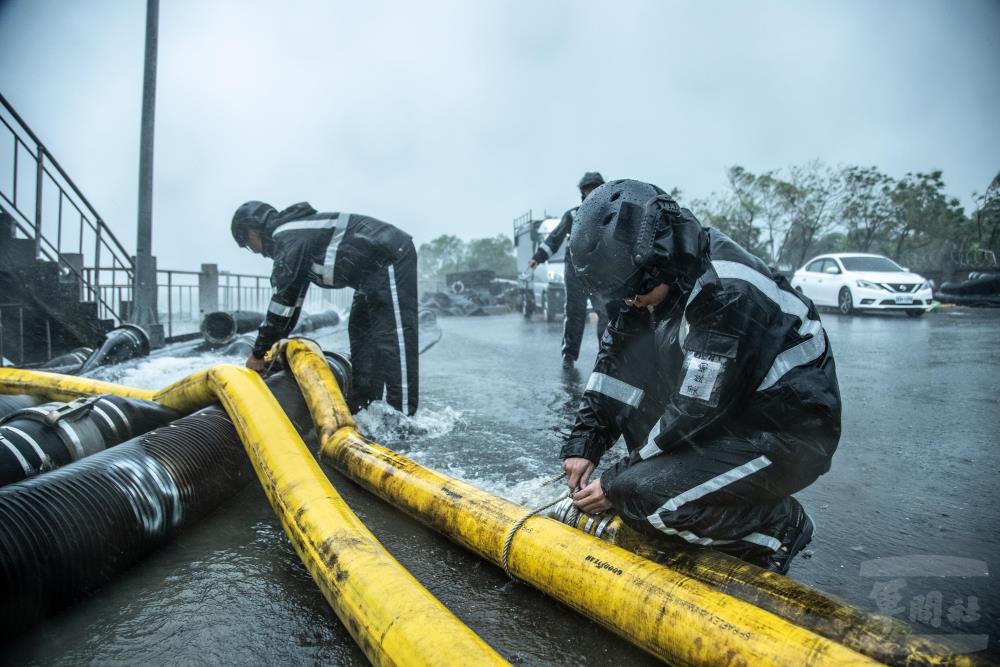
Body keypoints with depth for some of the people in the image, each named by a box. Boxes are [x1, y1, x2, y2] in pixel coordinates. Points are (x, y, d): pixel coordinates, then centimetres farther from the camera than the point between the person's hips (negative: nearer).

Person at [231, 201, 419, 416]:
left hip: (391, 260, -11)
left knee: (393, 337, -15)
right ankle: (364, 408, 17)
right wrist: (265, 346, 21)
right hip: (376, 268, 11)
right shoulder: (296, 233, 20)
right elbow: (292, 295, 22)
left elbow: (283, 299, -16)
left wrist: (259, 352, -9)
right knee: (361, 330, 13)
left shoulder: (288, 236, -11)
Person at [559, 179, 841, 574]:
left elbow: (694, 412, -27)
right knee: (626, 348, -7)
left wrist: (615, 485, -17)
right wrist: (583, 444, -3)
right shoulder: (653, 278, -2)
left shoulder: (725, 290, -28)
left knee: (641, 497, -23)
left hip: (791, 436, -8)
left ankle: (779, 526, 2)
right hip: (736, 413, 8)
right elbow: (613, 365, 3)